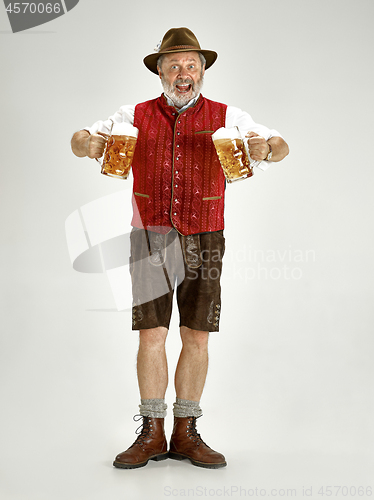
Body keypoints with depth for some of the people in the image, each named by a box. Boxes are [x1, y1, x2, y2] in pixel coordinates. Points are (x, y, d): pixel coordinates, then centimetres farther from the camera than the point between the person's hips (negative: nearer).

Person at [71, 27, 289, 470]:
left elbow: (279, 145, 0)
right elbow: (82, 140, 5)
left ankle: (185, 433, 13)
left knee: (197, 336, 2)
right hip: (150, 239, 0)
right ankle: (152, 434, 9)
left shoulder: (225, 117, 6)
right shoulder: (136, 116, 8)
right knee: (151, 335, -2)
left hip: (204, 241, 0)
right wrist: (87, 143, -20)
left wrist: (267, 147, -25)